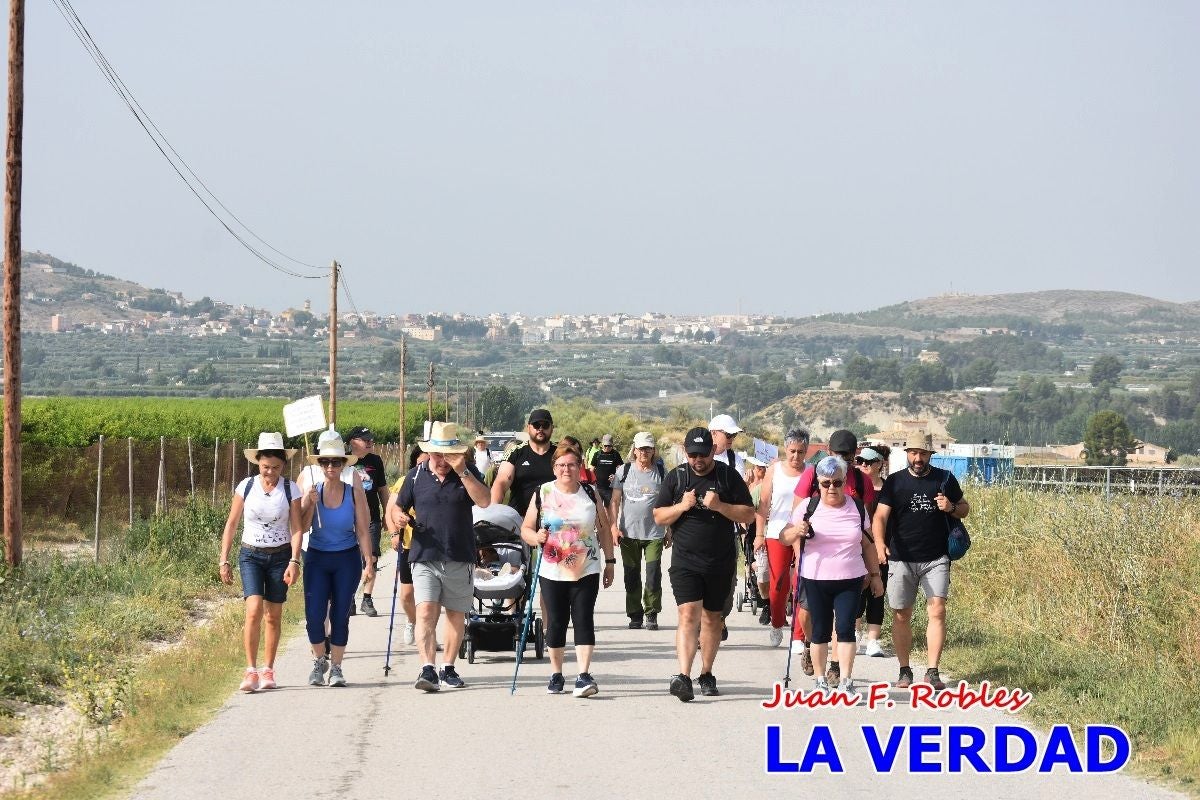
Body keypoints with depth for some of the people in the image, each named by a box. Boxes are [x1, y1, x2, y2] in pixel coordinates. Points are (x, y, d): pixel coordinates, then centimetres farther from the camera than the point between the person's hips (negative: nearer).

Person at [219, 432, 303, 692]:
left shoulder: (290, 490, -3)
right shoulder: (246, 487, -2)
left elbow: (296, 528, -6)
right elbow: (231, 524, 4)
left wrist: (294, 561, -18)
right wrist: (224, 561, 0)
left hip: (280, 556, 1)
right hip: (251, 555, -1)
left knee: (273, 616, 6)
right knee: (254, 610, -16)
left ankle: (268, 670, 18)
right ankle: (251, 671, -15)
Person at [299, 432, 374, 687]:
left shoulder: (354, 492, -7)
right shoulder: (312, 491, -4)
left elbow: (362, 530, -5)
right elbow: (302, 527, -7)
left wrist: (368, 562, -9)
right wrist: (311, 503, -20)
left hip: (347, 560, -1)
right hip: (317, 559, 1)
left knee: (340, 616, 2)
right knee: (314, 616, -6)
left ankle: (335, 667, 15)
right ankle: (319, 661, 19)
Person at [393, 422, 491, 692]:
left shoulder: (468, 472, 2)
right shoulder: (417, 476, 6)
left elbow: (485, 501, -14)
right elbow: (399, 507, 15)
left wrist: (462, 472, -22)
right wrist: (399, 518, -8)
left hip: (460, 558, 1)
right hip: (425, 557, -1)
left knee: (456, 615, 10)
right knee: (425, 612, -16)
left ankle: (448, 668, 24)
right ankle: (427, 669, -21)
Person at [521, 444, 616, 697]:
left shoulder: (591, 494, 6)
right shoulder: (542, 494, 2)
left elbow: (603, 529, 13)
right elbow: (526, 529, 4)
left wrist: (610, 561, 10)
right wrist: (536, 538, -17)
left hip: (586, 571, 0)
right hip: (552, 572, 0)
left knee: (584, 620, -8)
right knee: (556, 622, 5)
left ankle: (584, 675, -12)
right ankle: (556, 675, 17)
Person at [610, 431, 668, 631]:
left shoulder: (661, 473, 5)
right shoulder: (623, 471, 4)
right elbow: (615, 501, 4)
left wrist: (669, 531, 7)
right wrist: (614, 526, -6)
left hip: (655, 533, -1)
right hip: (629, 532, 1)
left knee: (653, 575, -8)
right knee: (631, 577, 7)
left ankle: (651, 614, 4)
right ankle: (635, 615, 17)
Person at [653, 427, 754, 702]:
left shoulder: (728, 476, 2)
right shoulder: (675, 477, 5)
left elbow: (748, 514, 0)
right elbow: (658, 517, 7)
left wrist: (720, 506, -16)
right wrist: (682, 506, -12)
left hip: (721, 562, 1)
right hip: (685, 561, -1)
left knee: (711, 618, 11)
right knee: (688, 615, -15)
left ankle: (706, 674, 24)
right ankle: (684, 677, -24)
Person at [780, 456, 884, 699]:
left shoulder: (857, 508, 5)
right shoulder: (809, 508, 0)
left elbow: (867, 544, 13)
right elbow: (783, 538, 1)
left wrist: (875, 574, 11)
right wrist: (797, 531, -20)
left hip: (850, 581, 0)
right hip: (816, 580, 0)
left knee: (846, 628, -9)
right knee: (820, 631, 5)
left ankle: (846, 682, -6)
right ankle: (821, 681, 16)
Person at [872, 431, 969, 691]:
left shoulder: (945, 479, 6)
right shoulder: (894, 482, 3)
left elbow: (965, 508, 16)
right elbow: (881, 515, -6)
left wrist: (951, 507, -8)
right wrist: (879, 542, -25)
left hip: (936, 559, 0)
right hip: (901, 559, 0)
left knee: (937, 611, -11)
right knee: (901, 615, 3)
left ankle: (932, 672, -9)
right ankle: (905, 671, 14)